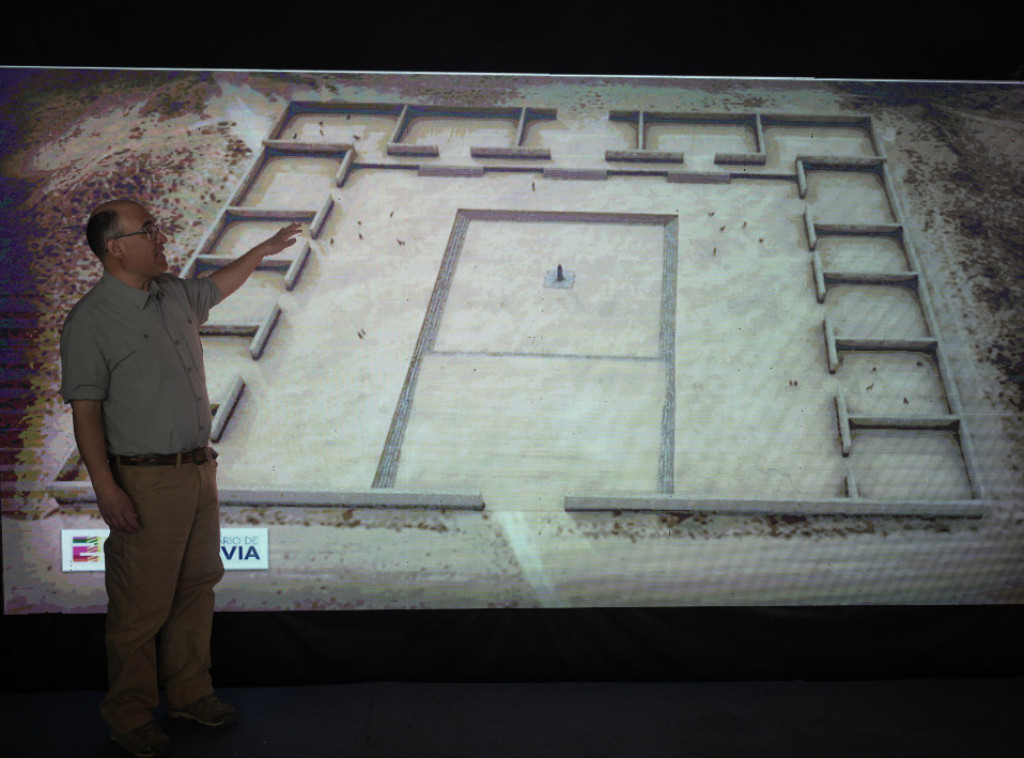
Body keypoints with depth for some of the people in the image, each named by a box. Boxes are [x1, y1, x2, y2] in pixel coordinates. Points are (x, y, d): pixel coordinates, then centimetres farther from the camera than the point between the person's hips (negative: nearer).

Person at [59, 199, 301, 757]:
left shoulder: (175, 295, 9)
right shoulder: (90, 321, -13)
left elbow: (217, 286, 33)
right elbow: (85, 410, -14)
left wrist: (265, 249, 43)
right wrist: (105, 488, -21)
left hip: (199, 469, 8)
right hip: (145, 481, -8)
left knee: (195, 588, 16)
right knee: (141, 605, 0)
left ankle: (189, 692, 31)